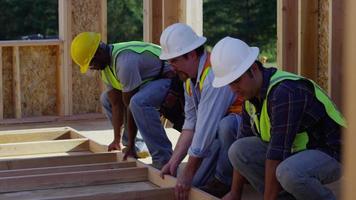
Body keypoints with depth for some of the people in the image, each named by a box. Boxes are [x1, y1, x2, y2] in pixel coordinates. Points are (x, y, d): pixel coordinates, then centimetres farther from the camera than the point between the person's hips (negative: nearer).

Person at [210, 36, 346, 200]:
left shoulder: (285, 92, -28)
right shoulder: (251, 92, 1)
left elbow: (277, 153, -29)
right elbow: (244, 139, 9)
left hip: (328, 153, -8)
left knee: (288, 172, -38)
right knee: (238, 150, -9)